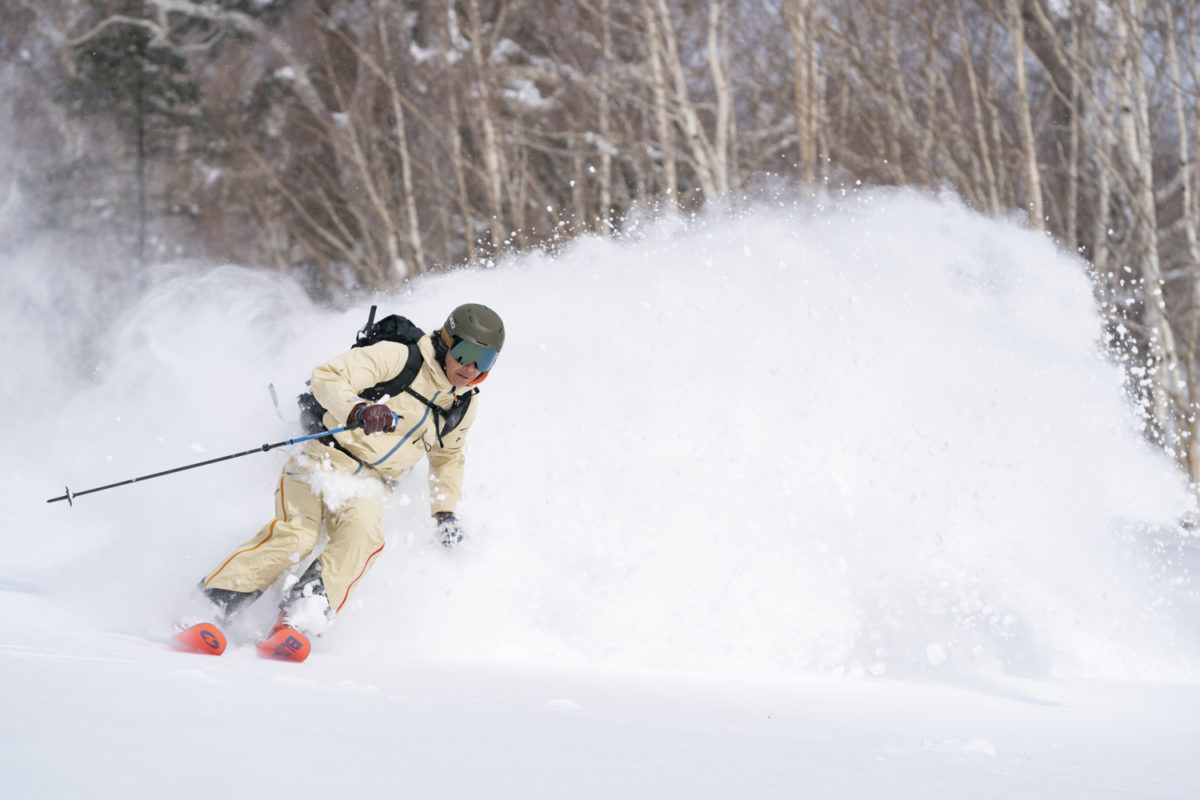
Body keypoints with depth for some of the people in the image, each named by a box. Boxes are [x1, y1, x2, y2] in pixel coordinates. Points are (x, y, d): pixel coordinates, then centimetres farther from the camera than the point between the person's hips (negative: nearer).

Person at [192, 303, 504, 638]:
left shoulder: (464, 408, 13)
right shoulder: (398, 357, -7)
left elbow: (447, 458, 31)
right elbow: (327, 377, -14)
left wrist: (445, 511, 18)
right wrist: (359, 410, -33)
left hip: (368, 484, 4)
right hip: (327, 458, -4)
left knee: (362, 535, -30)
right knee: (295, 535, -28)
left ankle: (298, 622, -38)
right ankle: (209, 604, -23)